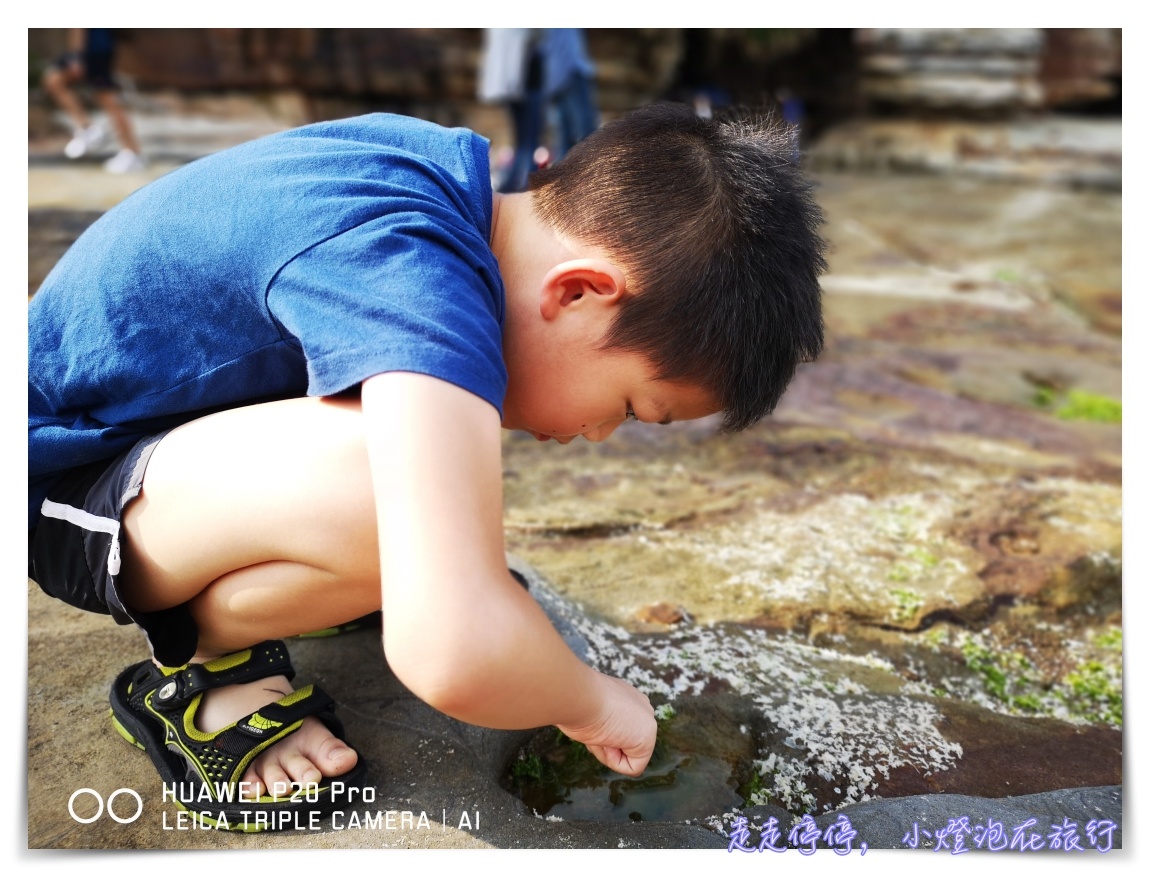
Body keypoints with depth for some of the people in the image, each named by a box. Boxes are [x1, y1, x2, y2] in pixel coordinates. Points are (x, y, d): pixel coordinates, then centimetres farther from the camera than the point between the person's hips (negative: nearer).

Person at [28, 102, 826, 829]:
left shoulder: (456, 168, -7)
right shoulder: (421, 281, -36)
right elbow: (453, 651, -45)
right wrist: (592, 704, -23)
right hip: (64, 483, -9)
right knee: (396, 489, -35)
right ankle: (203, 673, -6)